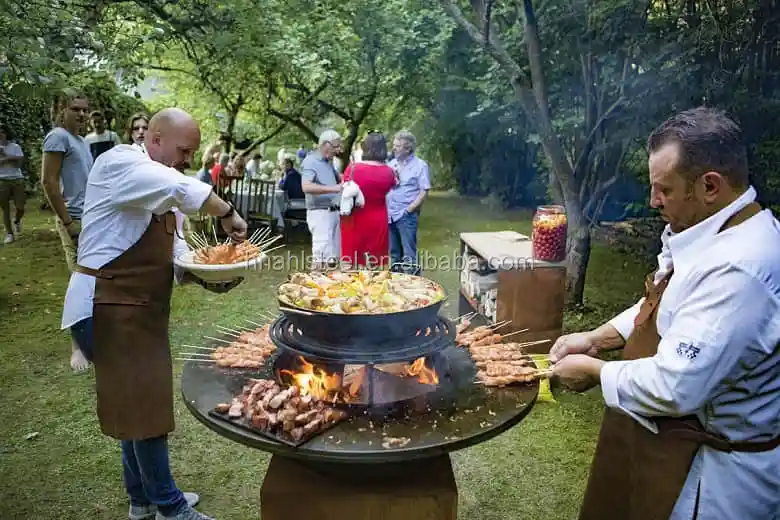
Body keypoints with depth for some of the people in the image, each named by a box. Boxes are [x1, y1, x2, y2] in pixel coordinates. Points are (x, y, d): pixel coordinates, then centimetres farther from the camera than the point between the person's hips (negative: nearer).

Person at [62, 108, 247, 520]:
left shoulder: (164, 193, 14)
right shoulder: (119, 163, -12)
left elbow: (173, 254, 14)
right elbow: (184, 189, -31)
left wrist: (207, 277, -3)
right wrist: (227, 214, -19)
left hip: (142, 309, 9)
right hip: (107, 307, -9)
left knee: (139, 403, 17)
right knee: (143, 404, -1)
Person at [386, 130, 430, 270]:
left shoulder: (420, 165, -5)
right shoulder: (392, 164, 12)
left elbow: (424, 192, -9)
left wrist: (408, 210, -15)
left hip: (406, 216, -6)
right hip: (389, 215, 6)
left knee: (409, 255, -3)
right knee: (394, 254, 15)